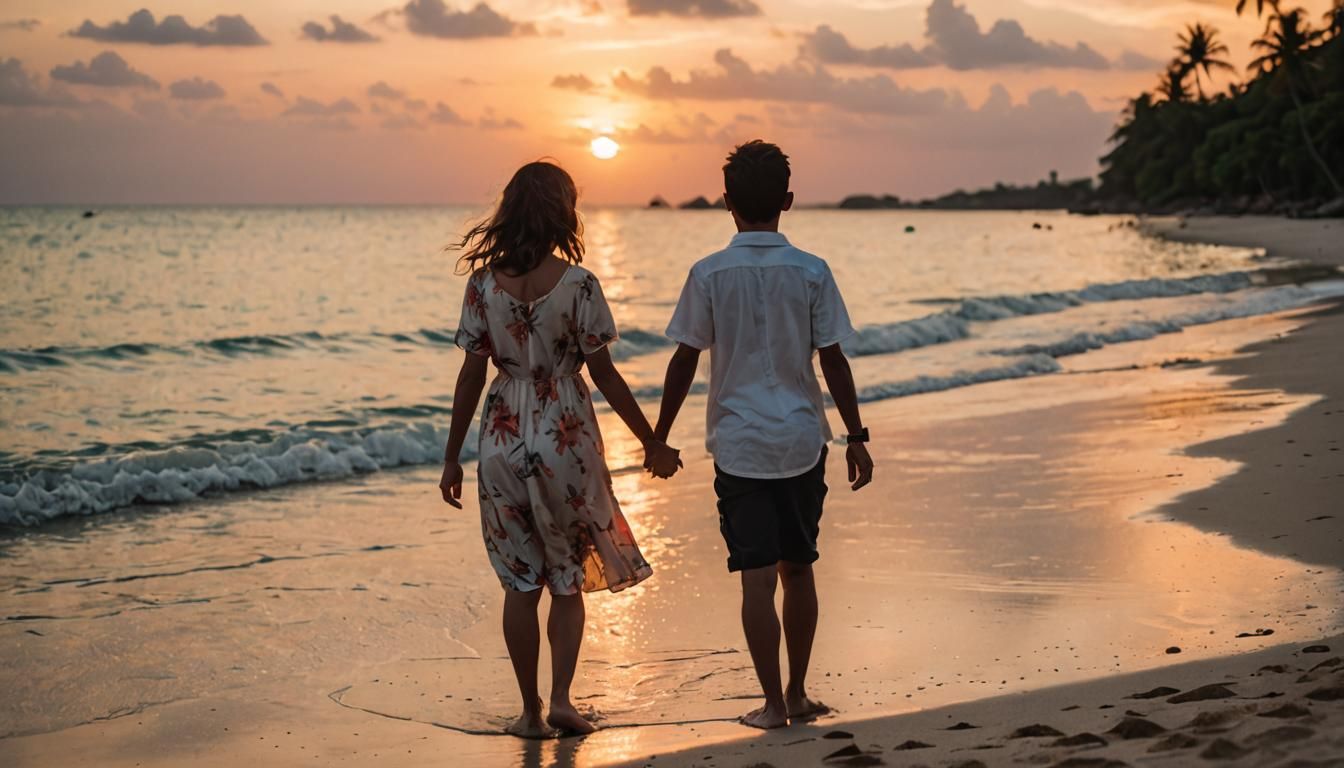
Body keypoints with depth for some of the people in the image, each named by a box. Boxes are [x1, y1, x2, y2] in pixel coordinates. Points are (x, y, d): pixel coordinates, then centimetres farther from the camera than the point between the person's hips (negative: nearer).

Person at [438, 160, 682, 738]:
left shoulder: (484, 282, -4)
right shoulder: (577, 284, -11)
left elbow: (471, 375, -1)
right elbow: (603, 374, -8)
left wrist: (452, 457, 7)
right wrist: (652, 441, 2)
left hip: (503, 440, 2)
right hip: (566, 436, -2)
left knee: (520, 583, 10)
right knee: (569, 580, 13)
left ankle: (531, 711, 14)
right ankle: (561, 699, 2)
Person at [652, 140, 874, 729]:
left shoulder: (709, 275, -5)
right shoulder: (811, 272, -3)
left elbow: (684, 361, -2)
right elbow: (833, 361, -2)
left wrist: (660, 435, 8)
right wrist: (855, 437, 6)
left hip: (738, 444, -1)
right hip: (802, 440, 2)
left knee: (757, 579, 0)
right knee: (798, 570, 13)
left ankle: (773, 703, 1)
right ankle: (797, 694, 21)